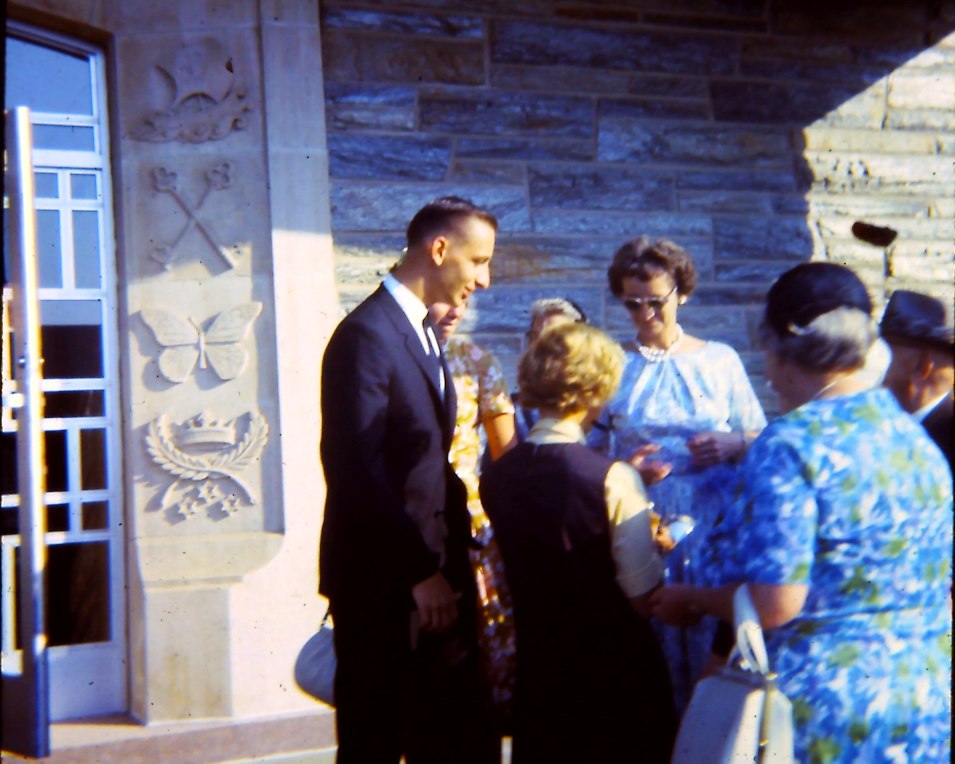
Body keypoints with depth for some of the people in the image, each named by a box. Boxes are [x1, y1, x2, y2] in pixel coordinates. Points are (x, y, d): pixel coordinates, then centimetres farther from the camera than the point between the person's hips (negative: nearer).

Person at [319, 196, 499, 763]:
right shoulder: (366, 334, -15)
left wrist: (448, 559, 6)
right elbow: (355, 472, -21)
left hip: (432, 572, 8)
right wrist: (420, 571, -18)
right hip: (382, 581, -8)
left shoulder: (423, 332, 14)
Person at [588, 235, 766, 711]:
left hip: (713, 532, 0)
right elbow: (587, 454, 10)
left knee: (713, 651, -3)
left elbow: (761, 439, 12)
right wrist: (622, 468, -10)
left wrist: (732, 445, -9)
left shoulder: (720, 361, 7)